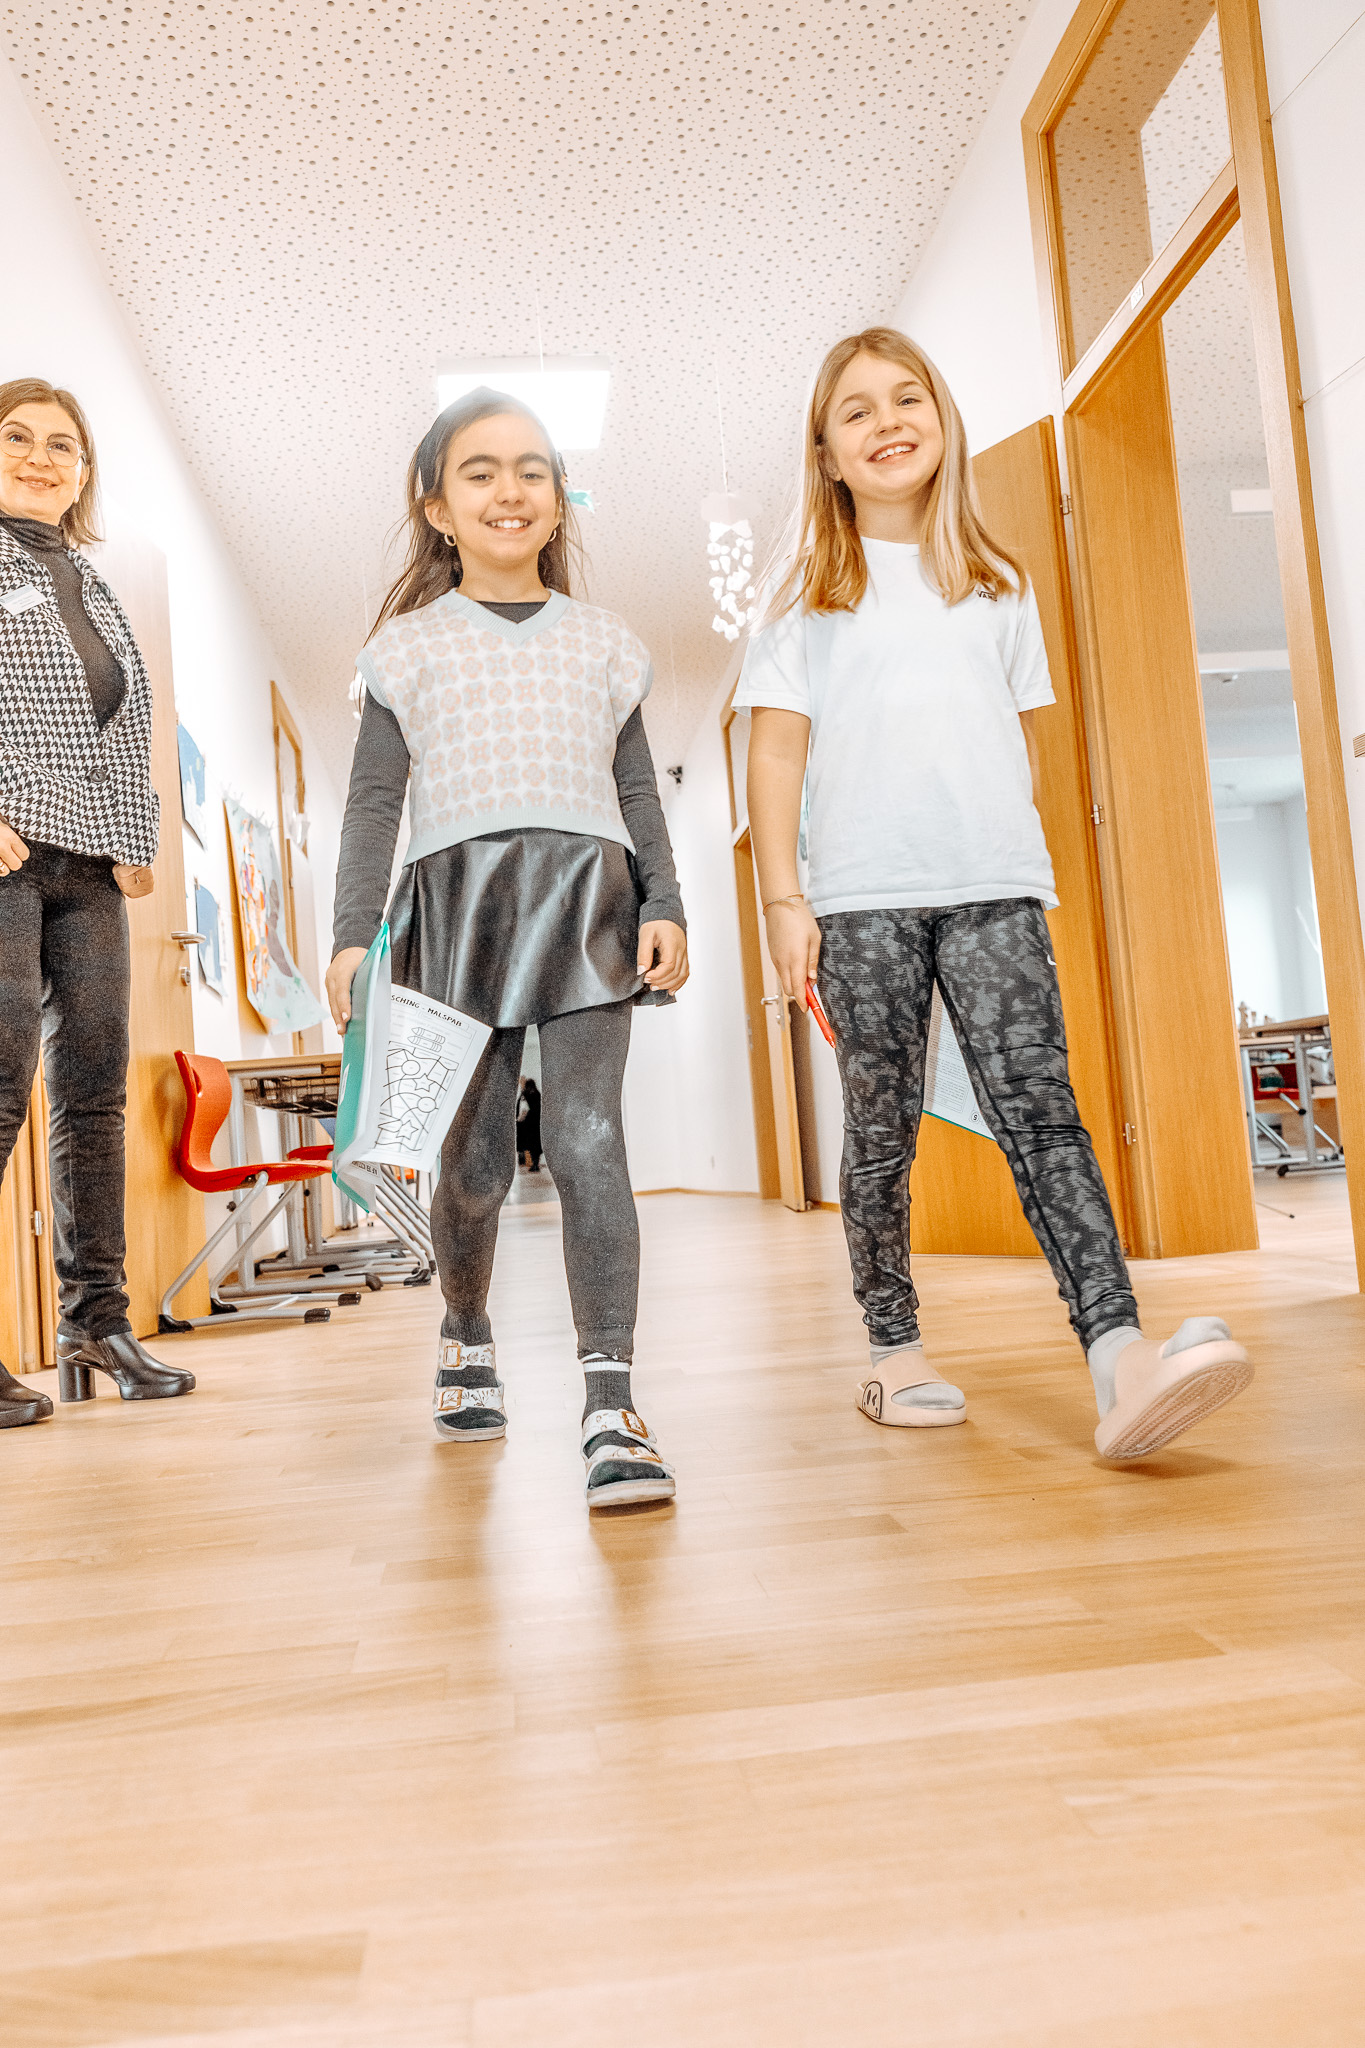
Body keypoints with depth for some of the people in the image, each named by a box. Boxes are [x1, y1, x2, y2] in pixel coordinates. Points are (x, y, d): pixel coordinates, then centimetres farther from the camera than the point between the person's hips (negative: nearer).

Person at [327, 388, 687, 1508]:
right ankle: (468, 1333, 32)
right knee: (474, 1163, 3)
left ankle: (611, 1406, -14)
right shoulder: (411, 644, 15)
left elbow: (639, 790, 16)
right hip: (458, 896, 0)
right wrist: (353, 933, -2)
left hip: (589, 895, 0)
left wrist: (666, 905, 2)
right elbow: (375, 799, 9)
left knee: (589, 1143, -14)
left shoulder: (605, 641, 19)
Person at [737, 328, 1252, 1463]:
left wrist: (1025, 871, 12)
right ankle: (896, 1349, 13)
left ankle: (1121, 1352, -21)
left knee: (1040, 1107, -12)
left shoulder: (997, 585, 19)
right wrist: (784, 898, -3)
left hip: (995, 890, 1)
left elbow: (1021, 742, 21)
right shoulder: (809, 593, 11)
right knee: (882, 1131, 2)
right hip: (861, 898, -1)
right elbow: (776, 753, 6)